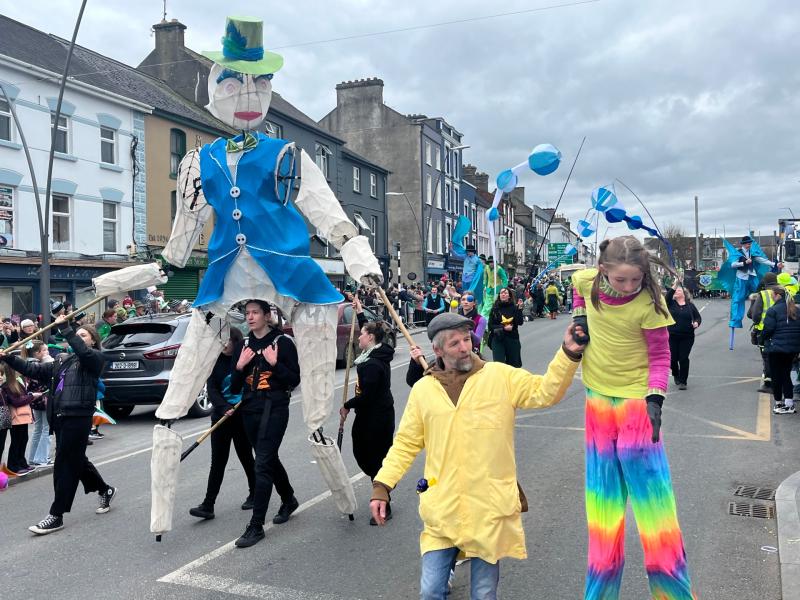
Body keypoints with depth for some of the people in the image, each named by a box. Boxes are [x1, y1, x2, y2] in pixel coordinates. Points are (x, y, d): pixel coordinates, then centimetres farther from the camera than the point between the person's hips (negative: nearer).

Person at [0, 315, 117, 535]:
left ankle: (56, 516, 2)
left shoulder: (95, 358, -1)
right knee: (77, 461, 16)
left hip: (78, 418, -8)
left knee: (65, 465, -5)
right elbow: (34, 370, 14)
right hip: (60, 417, 8)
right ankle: (105, 490, 37)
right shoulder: (63, 362, 19)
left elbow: (82, 352, -23)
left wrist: (65, 327, -24)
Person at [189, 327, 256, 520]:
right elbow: (212, 389, -3)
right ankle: (208, 505, 2)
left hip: (243, 415, -2)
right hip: (222, 415, 2)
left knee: (245, 456, 10)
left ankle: (255, 494, 30)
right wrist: (224, 408, -17)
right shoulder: (216, 361, 1)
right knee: (218, 461, 2)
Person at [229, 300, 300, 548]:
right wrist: (239, 366, -8)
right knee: (270, 459, 19)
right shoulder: (243, 347, 10)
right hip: (250, 409, 6)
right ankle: (289, 500, 42)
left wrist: (275, 363, -19)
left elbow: (295, 380, -7)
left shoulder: (283, 343, -5)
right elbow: (235, 388, 9)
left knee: (262, 464, -10)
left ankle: (256, 525, -4)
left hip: (275, 409, -6)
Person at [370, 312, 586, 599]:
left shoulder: (501, 376, 0)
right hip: (442, 510, 1)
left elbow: (545, 392, -8)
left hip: (489, 509, -1)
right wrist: (381, 486, 3)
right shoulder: (422, 389, 4)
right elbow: (405, 444, 9)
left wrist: (568, 355, -21)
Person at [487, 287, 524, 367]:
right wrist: (503, 328, -12)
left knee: (514, 364, 9)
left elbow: (520, 322, -8)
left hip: (512, 339, 1)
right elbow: (490, 325, -2)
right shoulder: (495, 309, 2)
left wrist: (519, 310, -18)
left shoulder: (514, 308, 1)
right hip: (498, 339, -1)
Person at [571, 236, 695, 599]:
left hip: (636, 401, -4)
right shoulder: (587, 281, -10)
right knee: (603, 501, 14)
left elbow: (660, 356, -11)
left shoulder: (648, 303, -20)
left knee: (651, 497, -2)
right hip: (597, 401, 4)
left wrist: (655, 400, -21)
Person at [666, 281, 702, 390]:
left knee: (684, 358, -5)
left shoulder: (690, 305, 6)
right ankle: (676, 375, 34)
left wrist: (696, 323, -11)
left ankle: (683, 381, 5)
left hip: (687, 337, -1)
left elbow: (698, 317, 9)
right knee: (673, 358, 5)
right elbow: (667, 296, -17)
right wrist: (673, 286, -26)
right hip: (672, 336, 1)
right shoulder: (671, 303, 3)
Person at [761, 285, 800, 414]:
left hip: (776, 347, -6)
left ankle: (779, 403, 15)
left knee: (776, 376, 6)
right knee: (786, 374, 14)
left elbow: (768, 329, -16)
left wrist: (765, 340, 3)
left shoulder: (773, 310, -14)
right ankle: (789, 403, 9)